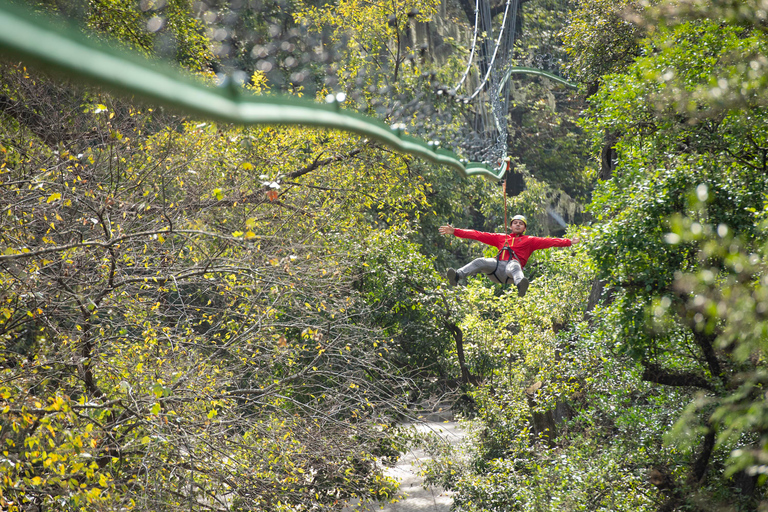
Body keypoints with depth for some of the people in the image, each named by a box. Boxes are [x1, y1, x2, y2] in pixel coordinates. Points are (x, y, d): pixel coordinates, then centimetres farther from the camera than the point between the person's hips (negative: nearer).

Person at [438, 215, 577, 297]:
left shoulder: (529, 241, 26)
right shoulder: (501, 238, 32)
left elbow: (547, 241, 16)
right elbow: (479, 235, 28)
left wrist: (568, 242, 4)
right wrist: (454, 231, 22)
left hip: (513, 265, -3)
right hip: (497, 267, 3)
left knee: (514, 265, -39)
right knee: (480, 262, -27)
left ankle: (520, 283, -73)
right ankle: (457, 276, -50)